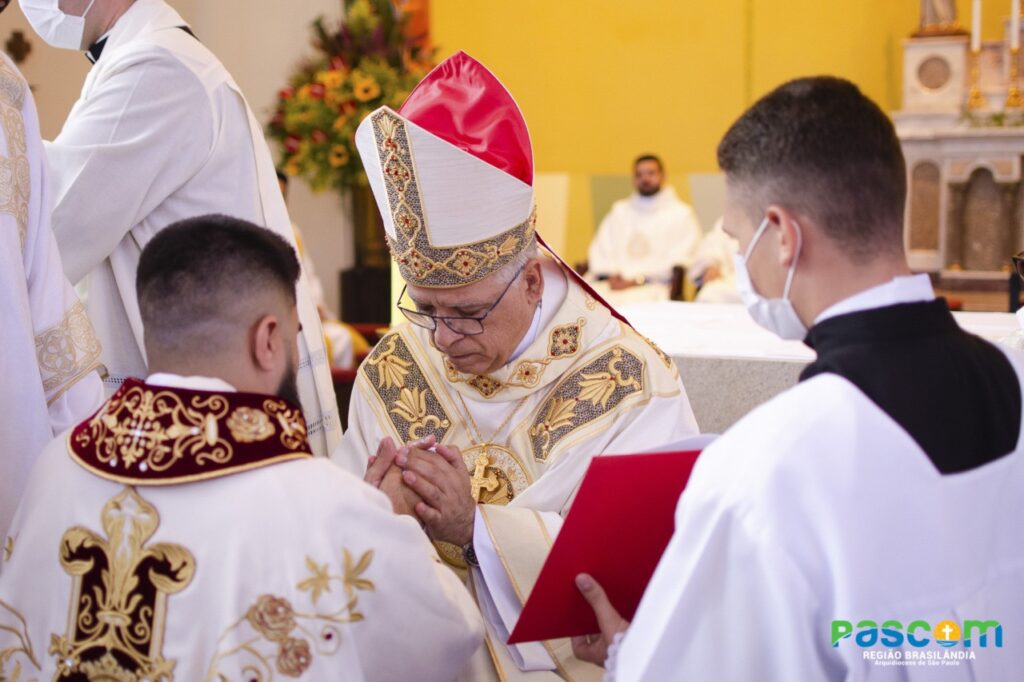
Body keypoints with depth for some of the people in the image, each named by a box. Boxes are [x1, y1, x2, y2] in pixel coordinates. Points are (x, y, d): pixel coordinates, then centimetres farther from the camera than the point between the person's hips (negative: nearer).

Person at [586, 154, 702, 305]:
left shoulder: (681, 214, 11)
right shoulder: (619, 211, 26)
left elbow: (678, 260, -1)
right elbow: (600, 250, 18)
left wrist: (636, 281, -12)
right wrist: (608, 275, -6)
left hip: (652, 286, -4)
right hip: (614, 281, 4)